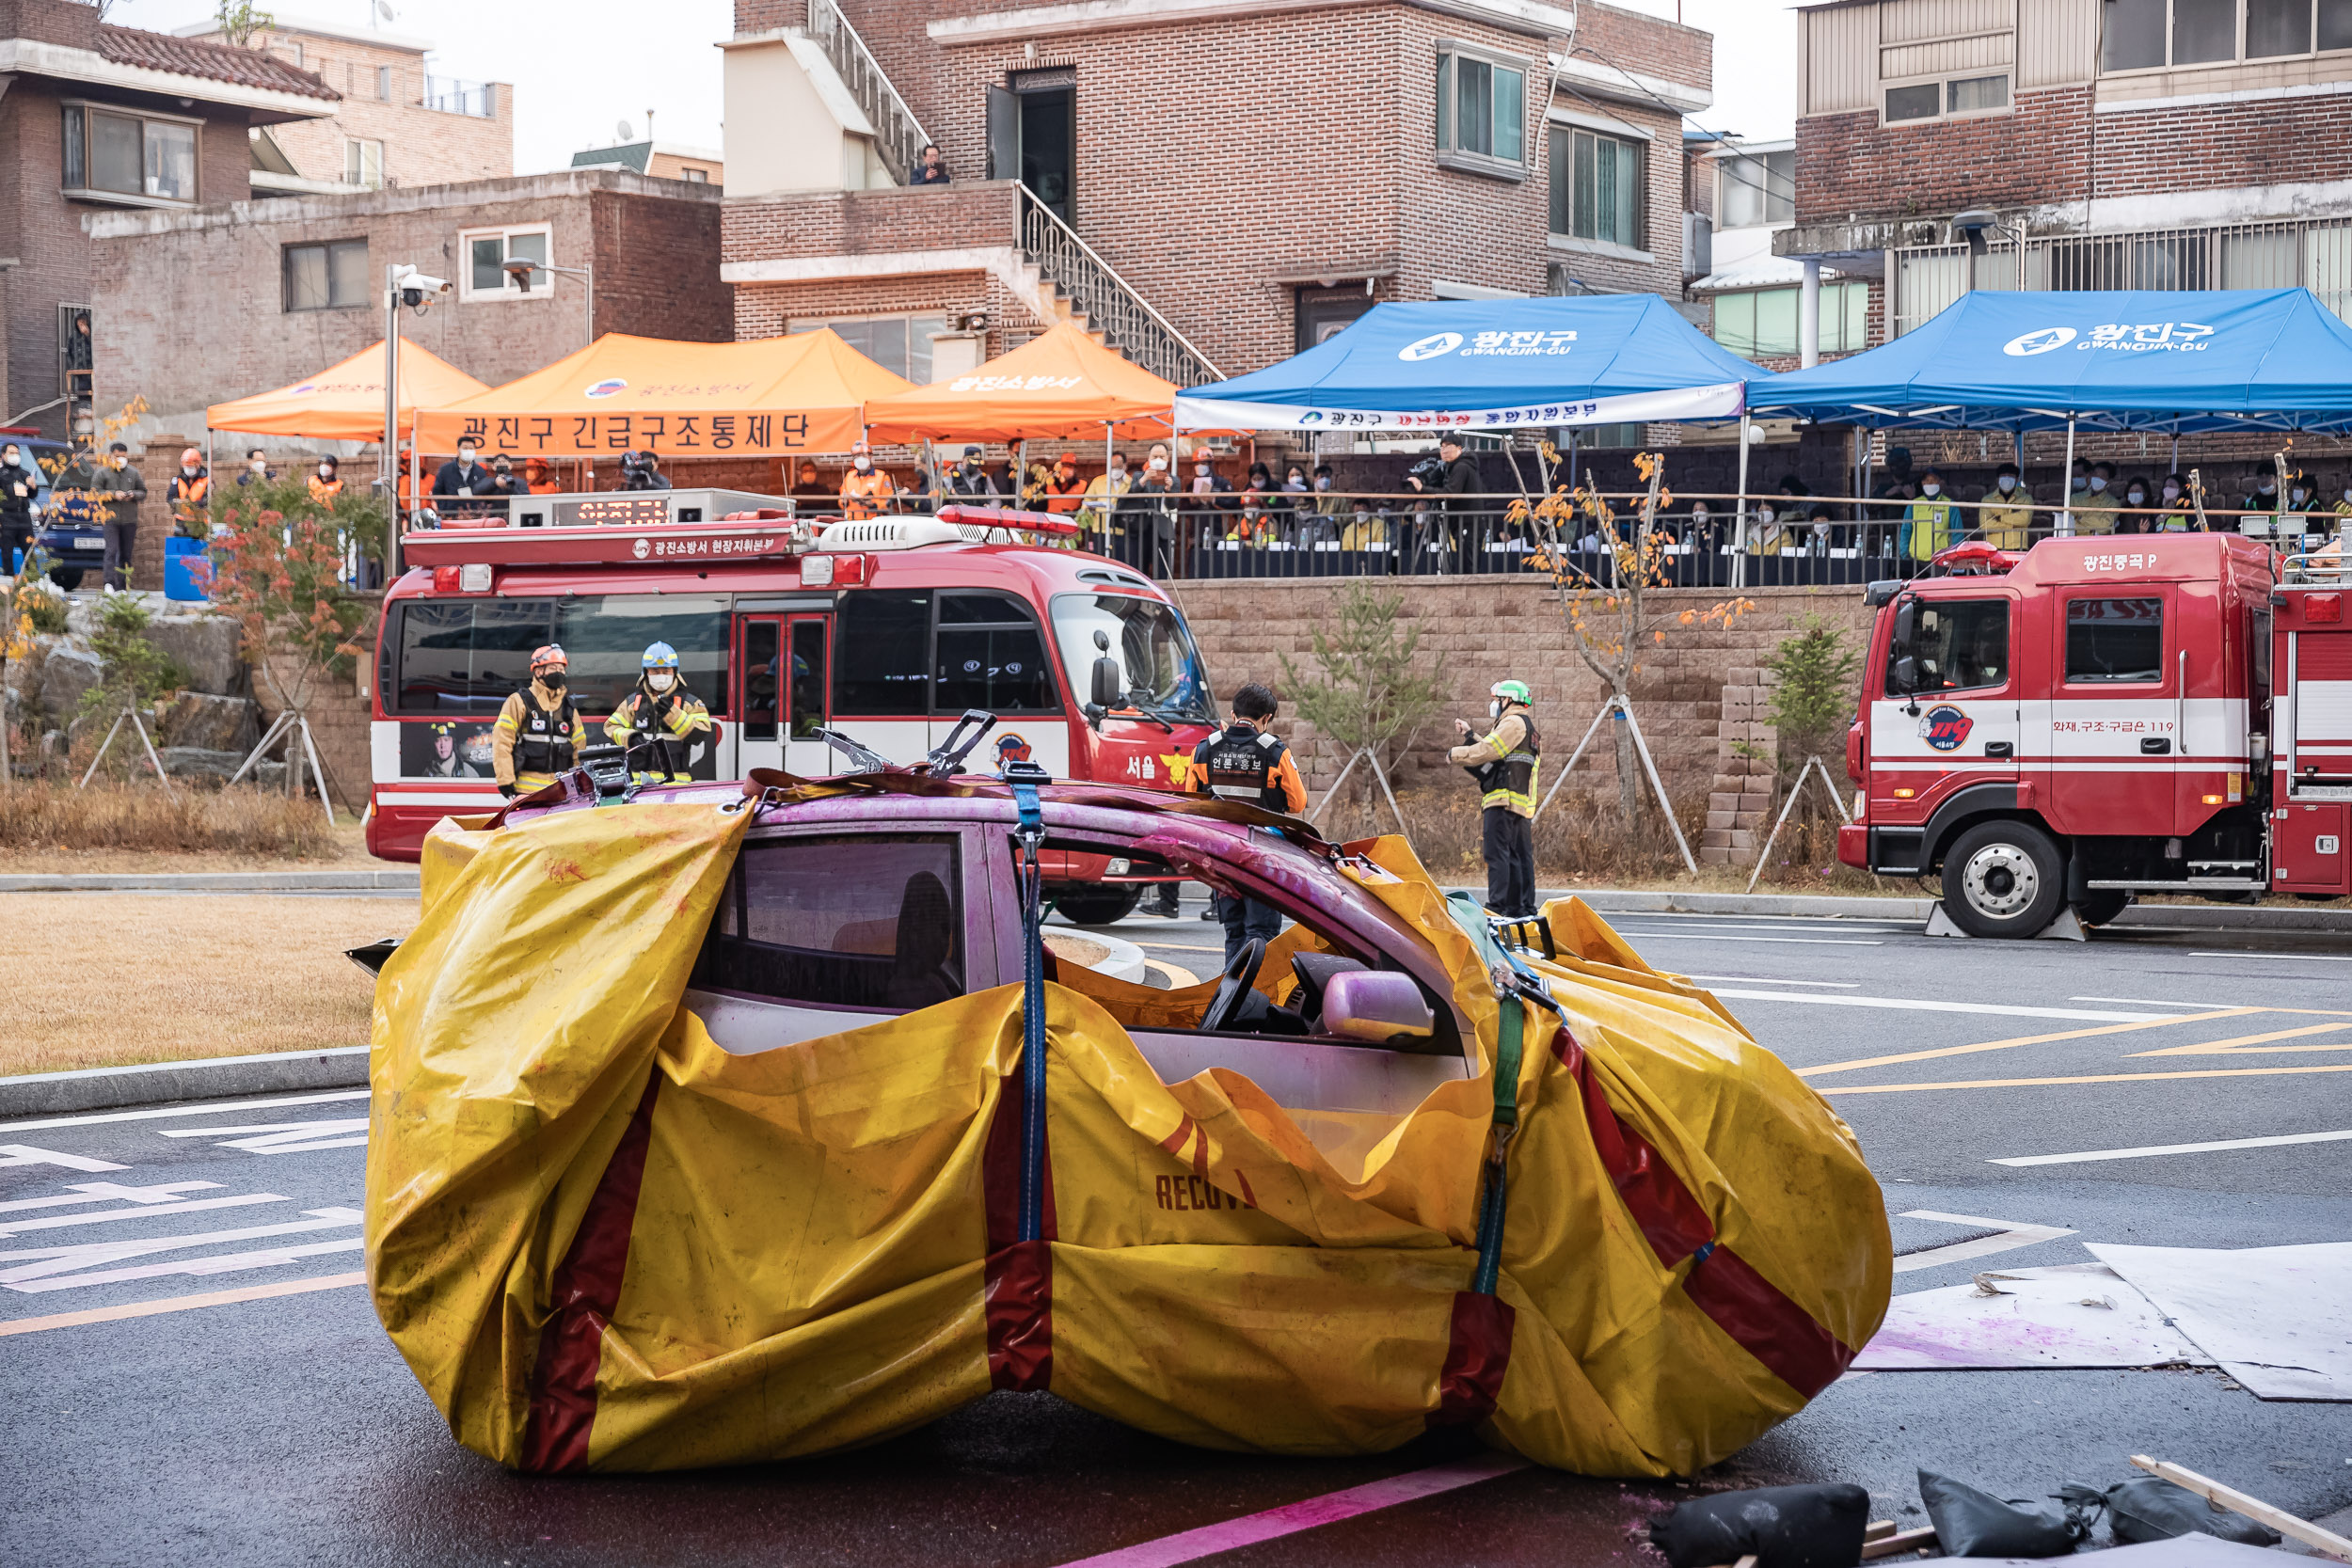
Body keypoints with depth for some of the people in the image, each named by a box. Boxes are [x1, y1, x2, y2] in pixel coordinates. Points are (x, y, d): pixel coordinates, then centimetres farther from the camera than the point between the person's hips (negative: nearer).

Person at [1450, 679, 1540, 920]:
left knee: (1497, 853, -14)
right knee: (1520, 856, 11)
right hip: (1522, 803, 11)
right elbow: (1492, 751, 27)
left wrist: (1455, 754, 0)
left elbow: (1486, 751, -13)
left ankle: (1498, 905, -20)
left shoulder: (1514, 723, -5)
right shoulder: (1527, 728, 27)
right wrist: (1469, 734, 31)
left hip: (1504, 800, -11)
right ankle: (1524, 907, 12)